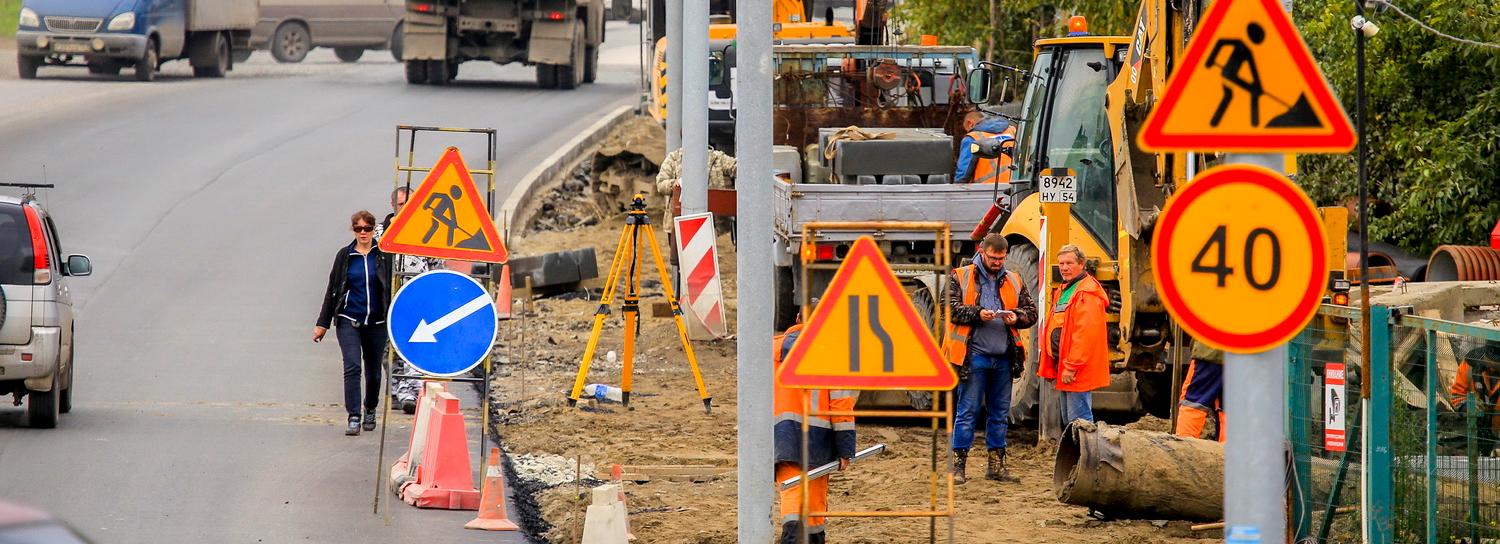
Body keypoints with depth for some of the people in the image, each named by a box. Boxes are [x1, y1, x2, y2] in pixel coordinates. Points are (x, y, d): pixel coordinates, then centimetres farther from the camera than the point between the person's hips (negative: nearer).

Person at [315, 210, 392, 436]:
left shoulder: (384, 255, 0)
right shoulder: (345, 256, 4)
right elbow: (333, 289, 9)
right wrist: (323, 324, 10)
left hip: (376, 322, 0)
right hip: (349, 321, 0)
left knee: (373, 370, 11)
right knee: (352, 367, -14)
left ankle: (370, 410, 33)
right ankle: (353, 417, -14)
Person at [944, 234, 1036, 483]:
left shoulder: (1013, 282, 15)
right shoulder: (961, 277, 2)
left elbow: (1031, 311, 16)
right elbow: (950, 307, -6)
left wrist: (1017, 317, -6)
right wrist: (977, 314, -19)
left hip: (1003, 358, 5)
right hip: (974, 356, -5)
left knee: (999, 413, 10)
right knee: (967, 411, -4)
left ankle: (996, 464, 17)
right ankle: (958, 465, -1)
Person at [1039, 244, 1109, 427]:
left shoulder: (1087, 293, -14)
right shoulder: (1062, 291, 18)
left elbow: (1086, 334, -22)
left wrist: (1072, 366, -23)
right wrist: (1050, 367, 18)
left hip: (1078, 371, -10)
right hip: (1063, 370, 10)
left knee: (1079, 420, -12)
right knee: (1068, 420, 15)